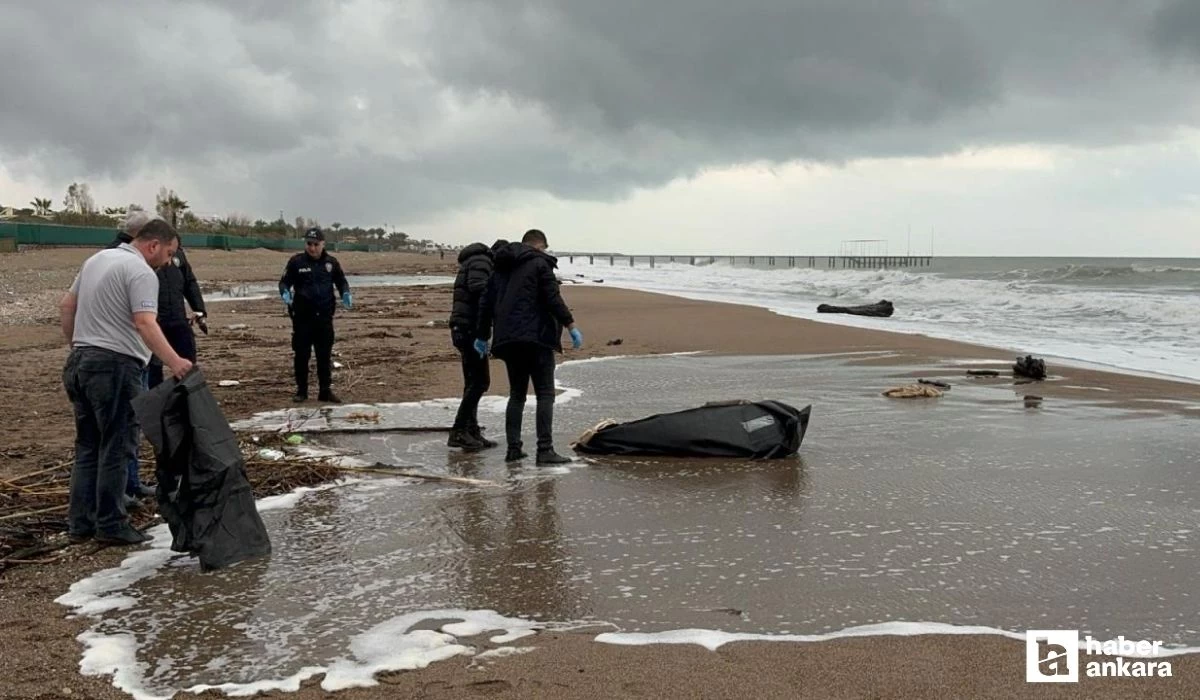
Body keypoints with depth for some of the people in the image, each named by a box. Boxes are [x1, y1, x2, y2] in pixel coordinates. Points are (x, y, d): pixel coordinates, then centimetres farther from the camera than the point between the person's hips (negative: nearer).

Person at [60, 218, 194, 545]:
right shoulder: (142, 272, -12)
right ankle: (111, 526, 3)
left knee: (87, 445, 15)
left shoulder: (97, 259, 16)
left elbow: (66, 306, 21)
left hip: (80, 362, 9)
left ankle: (80, 522, 19)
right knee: (116, 447, -1)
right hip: (114, 365, -9)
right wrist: (174, 361, -34)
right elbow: (145, 323, -26)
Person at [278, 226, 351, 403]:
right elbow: (284, 282, 2)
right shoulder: (296, 261, -2)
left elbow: (341, 281, 16)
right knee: (301, 354, 3)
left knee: (324, 354, 7)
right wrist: (285, 293, -19)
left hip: (325, 316, 2)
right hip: (302, 316, -2)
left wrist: (345, 294, -4)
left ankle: (325, 390, 15)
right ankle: (301, 390, 15)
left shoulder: (331, 262, 5)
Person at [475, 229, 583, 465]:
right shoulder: (540, 263, -3)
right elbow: (553, 299, -12)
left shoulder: (501, 268, 18)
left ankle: (513, 447, 10)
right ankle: (545, 449, -11)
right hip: (536, 337, -7)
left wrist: (482, 336, 27)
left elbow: (487, 304, 20)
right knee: (545, 393, -5)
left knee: (517, 393, 14)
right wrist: (571, 326, -8)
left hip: (507, 339, 7)